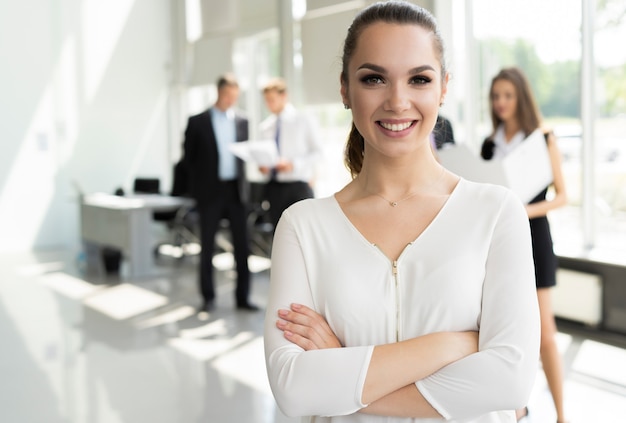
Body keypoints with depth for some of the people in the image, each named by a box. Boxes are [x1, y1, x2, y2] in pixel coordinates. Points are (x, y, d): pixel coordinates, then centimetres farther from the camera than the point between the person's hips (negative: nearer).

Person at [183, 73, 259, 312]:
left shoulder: (242, 121, 9)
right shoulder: (198, 122, 0)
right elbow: (189, 156, 3)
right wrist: (198, 183, -1)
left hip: (236, 189, 3)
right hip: (210, 191, -2)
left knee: (242, 245, 3)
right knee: (207, 247, 5)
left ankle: (242, 297, 11)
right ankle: (208, 298, 16)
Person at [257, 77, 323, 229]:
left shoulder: (303, 121, -1)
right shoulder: (264, 126, 9)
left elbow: (317, 152, -3)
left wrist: (293, 164, -16)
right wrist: (262, 166, -6)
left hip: (298, 185, -4)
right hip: (274, 187, 4)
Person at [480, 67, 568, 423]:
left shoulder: (544, 140, -4)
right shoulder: (489, 144, 8)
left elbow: (562, 196, -6)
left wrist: (526, 210, -21)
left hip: (533, 237, -4)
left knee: (543, 330, -3)